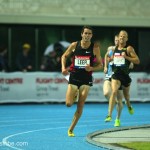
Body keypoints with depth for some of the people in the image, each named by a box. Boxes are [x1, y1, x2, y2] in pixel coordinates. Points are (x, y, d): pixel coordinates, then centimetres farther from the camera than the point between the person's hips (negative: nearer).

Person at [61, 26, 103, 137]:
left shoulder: (95, 48, -5)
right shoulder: (74, 45, -3)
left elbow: (100, 65, 1)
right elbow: (64, 56, 12)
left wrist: (91, 68, -19)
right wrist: (63, 67, -5)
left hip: (86, 78, -1)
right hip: (74, 77, 1)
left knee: (80, 106, -5)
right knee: (69, 104, -8)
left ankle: (71, 129, 6)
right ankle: (74, 95, 30)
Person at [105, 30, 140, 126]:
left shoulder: (129, 48, -5)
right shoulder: (114, 49, 8)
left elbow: (137, 61, -11)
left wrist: (126, 57, -22)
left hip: (125, 74, -1)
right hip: (116, 74, 1)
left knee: (126, 94, 18)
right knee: (114, 92, -20)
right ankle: (109, 115, -26)